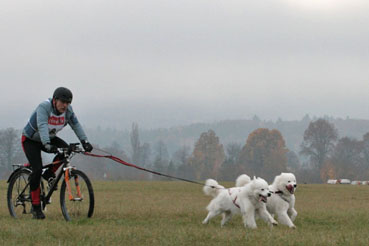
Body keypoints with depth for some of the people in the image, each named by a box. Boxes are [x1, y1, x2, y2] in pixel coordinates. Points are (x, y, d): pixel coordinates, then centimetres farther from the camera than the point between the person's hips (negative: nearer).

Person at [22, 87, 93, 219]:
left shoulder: (67, 110, -13)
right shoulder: (44, 107, -31)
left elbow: (76, 125, -16)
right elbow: (42, 126, -44)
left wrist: (84, 141, -31)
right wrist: (47, 145, -58)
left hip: (49, 138, 6)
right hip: (31, 140, -6)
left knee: (66, 149, -23)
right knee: (37, 169, -19)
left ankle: (49, 174, 0)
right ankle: (36, 208, -11)